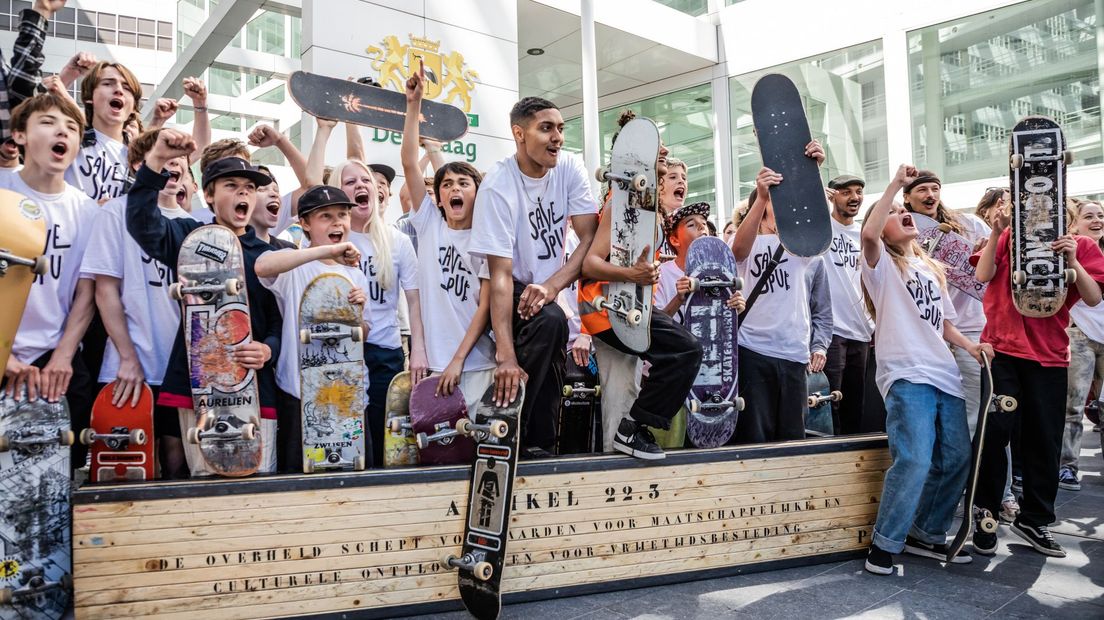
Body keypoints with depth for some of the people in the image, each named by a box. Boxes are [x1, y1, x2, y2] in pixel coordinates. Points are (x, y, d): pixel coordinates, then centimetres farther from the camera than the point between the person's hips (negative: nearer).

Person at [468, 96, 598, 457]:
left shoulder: (569, 169, -7)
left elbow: (591, 238, -13)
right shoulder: (498, 186, -21)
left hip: (554, 288, 5)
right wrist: (506, 357, -35)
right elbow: (501, 274, -27)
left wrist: (553, 284, -31)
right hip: (515, 291, -5)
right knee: (550, 319, -33)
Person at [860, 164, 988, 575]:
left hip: (944, 374, 8)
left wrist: (969, 345, 7)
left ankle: (927, 535, 22)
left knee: (956, 459, 7)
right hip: (906, 375, -8)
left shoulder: (931, 268, 23)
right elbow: (868, 234, -22)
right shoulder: (882, 265, 1)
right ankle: (885, 544, -5)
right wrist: (895, 184, -17)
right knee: (914, 460, -19)